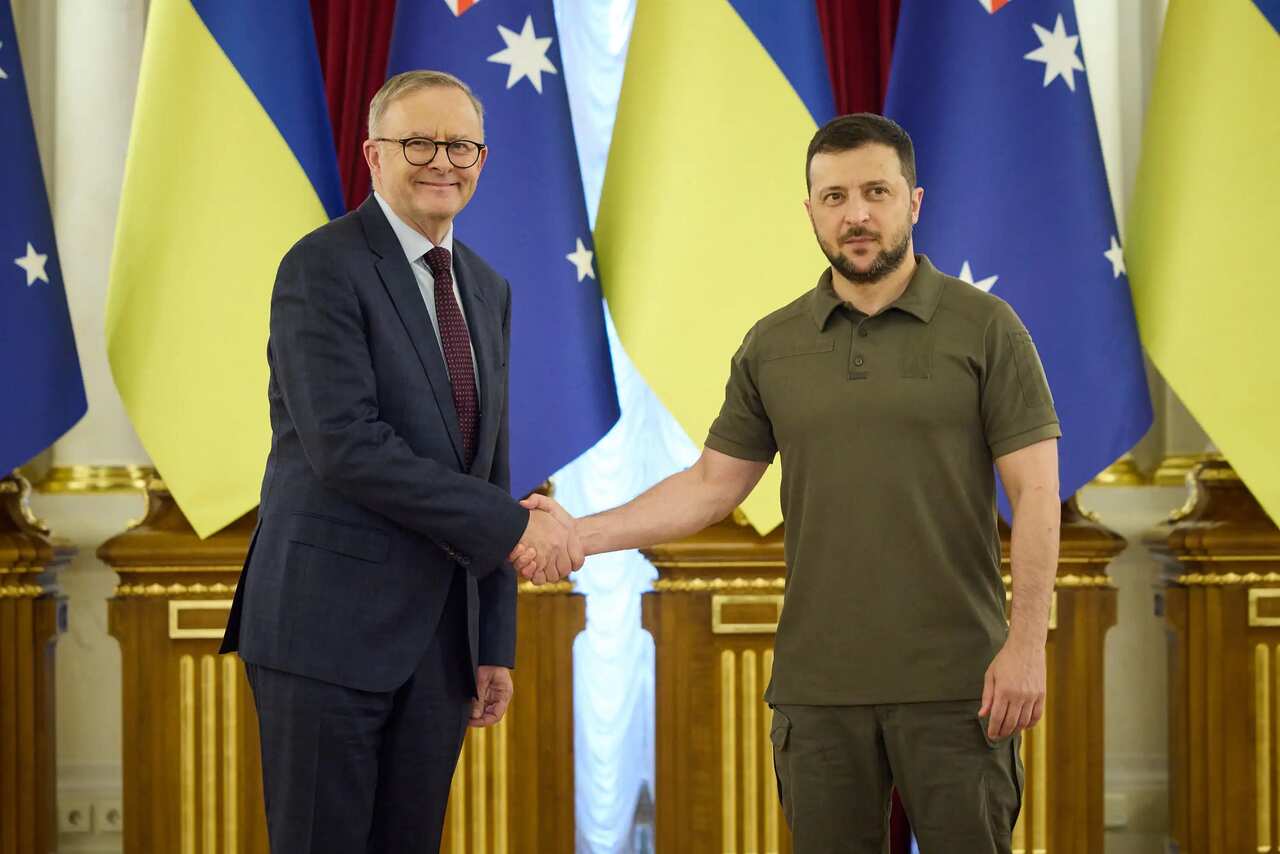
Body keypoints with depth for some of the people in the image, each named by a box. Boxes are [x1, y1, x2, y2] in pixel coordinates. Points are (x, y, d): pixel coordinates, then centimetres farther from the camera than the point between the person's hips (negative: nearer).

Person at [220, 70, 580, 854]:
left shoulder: (488, 291, 14)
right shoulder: (323, 268, -9)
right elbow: (346, 446, -20)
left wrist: (495, 643, 13)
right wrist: (515, 525, -18)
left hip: (439, 635, 7)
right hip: (330, 621, -7)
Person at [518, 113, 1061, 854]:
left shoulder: (985, 328, -2)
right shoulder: (773, 347, 8)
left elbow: (1036, 492, -5)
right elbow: (712, 484, 12)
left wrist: (1027, 644, -13)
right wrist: (580, 534, 0)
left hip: (953, 681, -3)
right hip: (817, 684, 3)